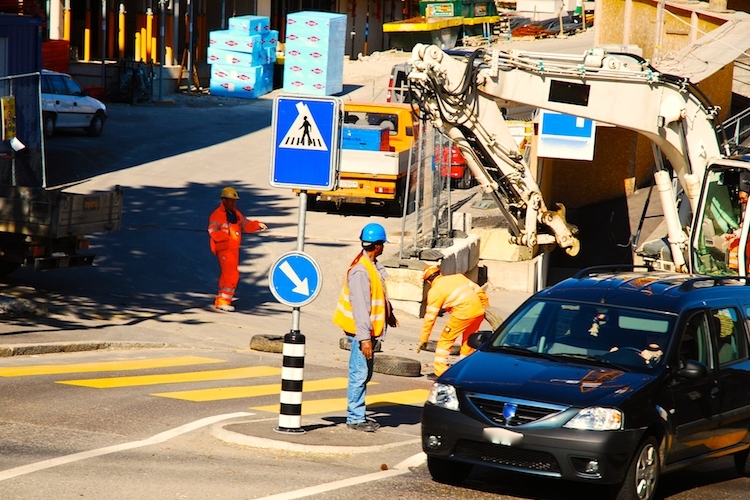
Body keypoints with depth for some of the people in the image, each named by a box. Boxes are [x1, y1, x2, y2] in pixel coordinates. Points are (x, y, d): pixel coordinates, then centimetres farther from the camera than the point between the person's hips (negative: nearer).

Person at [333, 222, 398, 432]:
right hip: (361, 330, -10)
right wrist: (364, 337, -25)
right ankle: (355, 418, 2)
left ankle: (358, 414, 26)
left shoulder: (373, 266, 8)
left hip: (368, 330, 10)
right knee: (360, 373, -4)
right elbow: (360, 306, -25)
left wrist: (389, 313, 37)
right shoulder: (360, 270, -22)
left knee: (365, 373, 17)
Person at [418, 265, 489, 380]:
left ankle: (439, 372, 3)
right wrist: (486, 306, 26)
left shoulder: (434, 291, 6)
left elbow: (430, 318, 6)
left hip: (464, 313, -6)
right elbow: (478, 290, 17)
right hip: (479, 311, 6)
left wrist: (423, 339, 12)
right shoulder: (457, 277, 22)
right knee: (468, 340, 22)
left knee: (445, 340, 7)